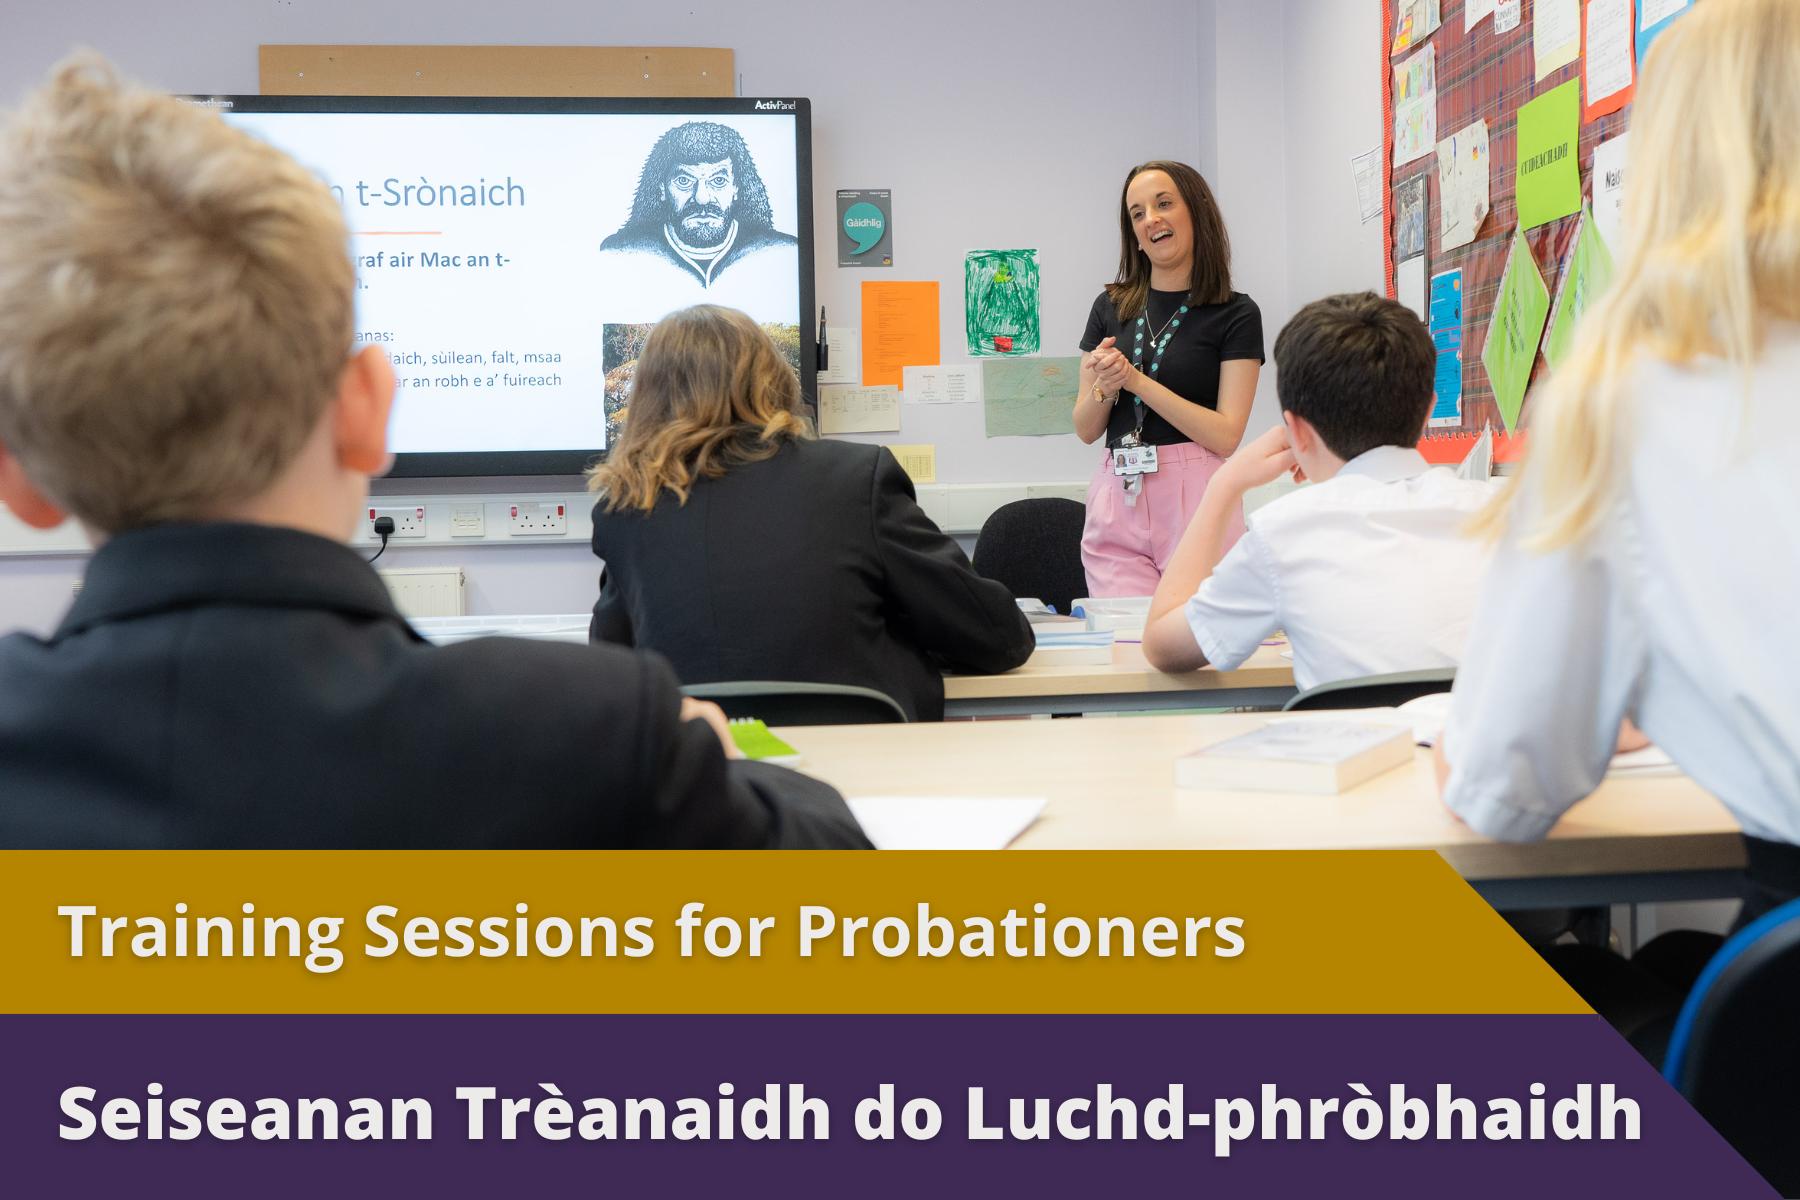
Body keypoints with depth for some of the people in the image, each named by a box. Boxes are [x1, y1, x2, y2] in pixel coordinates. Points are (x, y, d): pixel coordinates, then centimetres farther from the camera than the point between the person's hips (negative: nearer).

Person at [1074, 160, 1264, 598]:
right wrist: (1105, 388, -10)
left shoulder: (1236, 314, 0)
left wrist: (1135, 380, -13)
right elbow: (1085, 429, 12)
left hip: (1195, 496, -3)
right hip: (1116, 498, 3)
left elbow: (1226, 435, -8)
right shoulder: (1110, 307, 11)